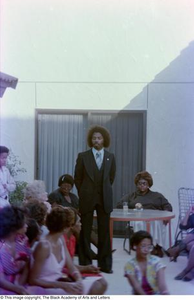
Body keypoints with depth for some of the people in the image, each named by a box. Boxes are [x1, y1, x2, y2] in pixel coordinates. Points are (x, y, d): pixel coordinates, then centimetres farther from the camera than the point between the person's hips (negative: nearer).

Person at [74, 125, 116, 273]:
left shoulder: (110, 157, 6)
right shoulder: (83, 156, 0)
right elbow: (78, 178, 5)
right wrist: (84, 193, 7)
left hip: (104, 198, 2)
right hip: (87, 198, -1)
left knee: (104, 232, 3)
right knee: (85, 232, 2)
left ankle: (105, 264, 10)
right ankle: (85, 263, 9)